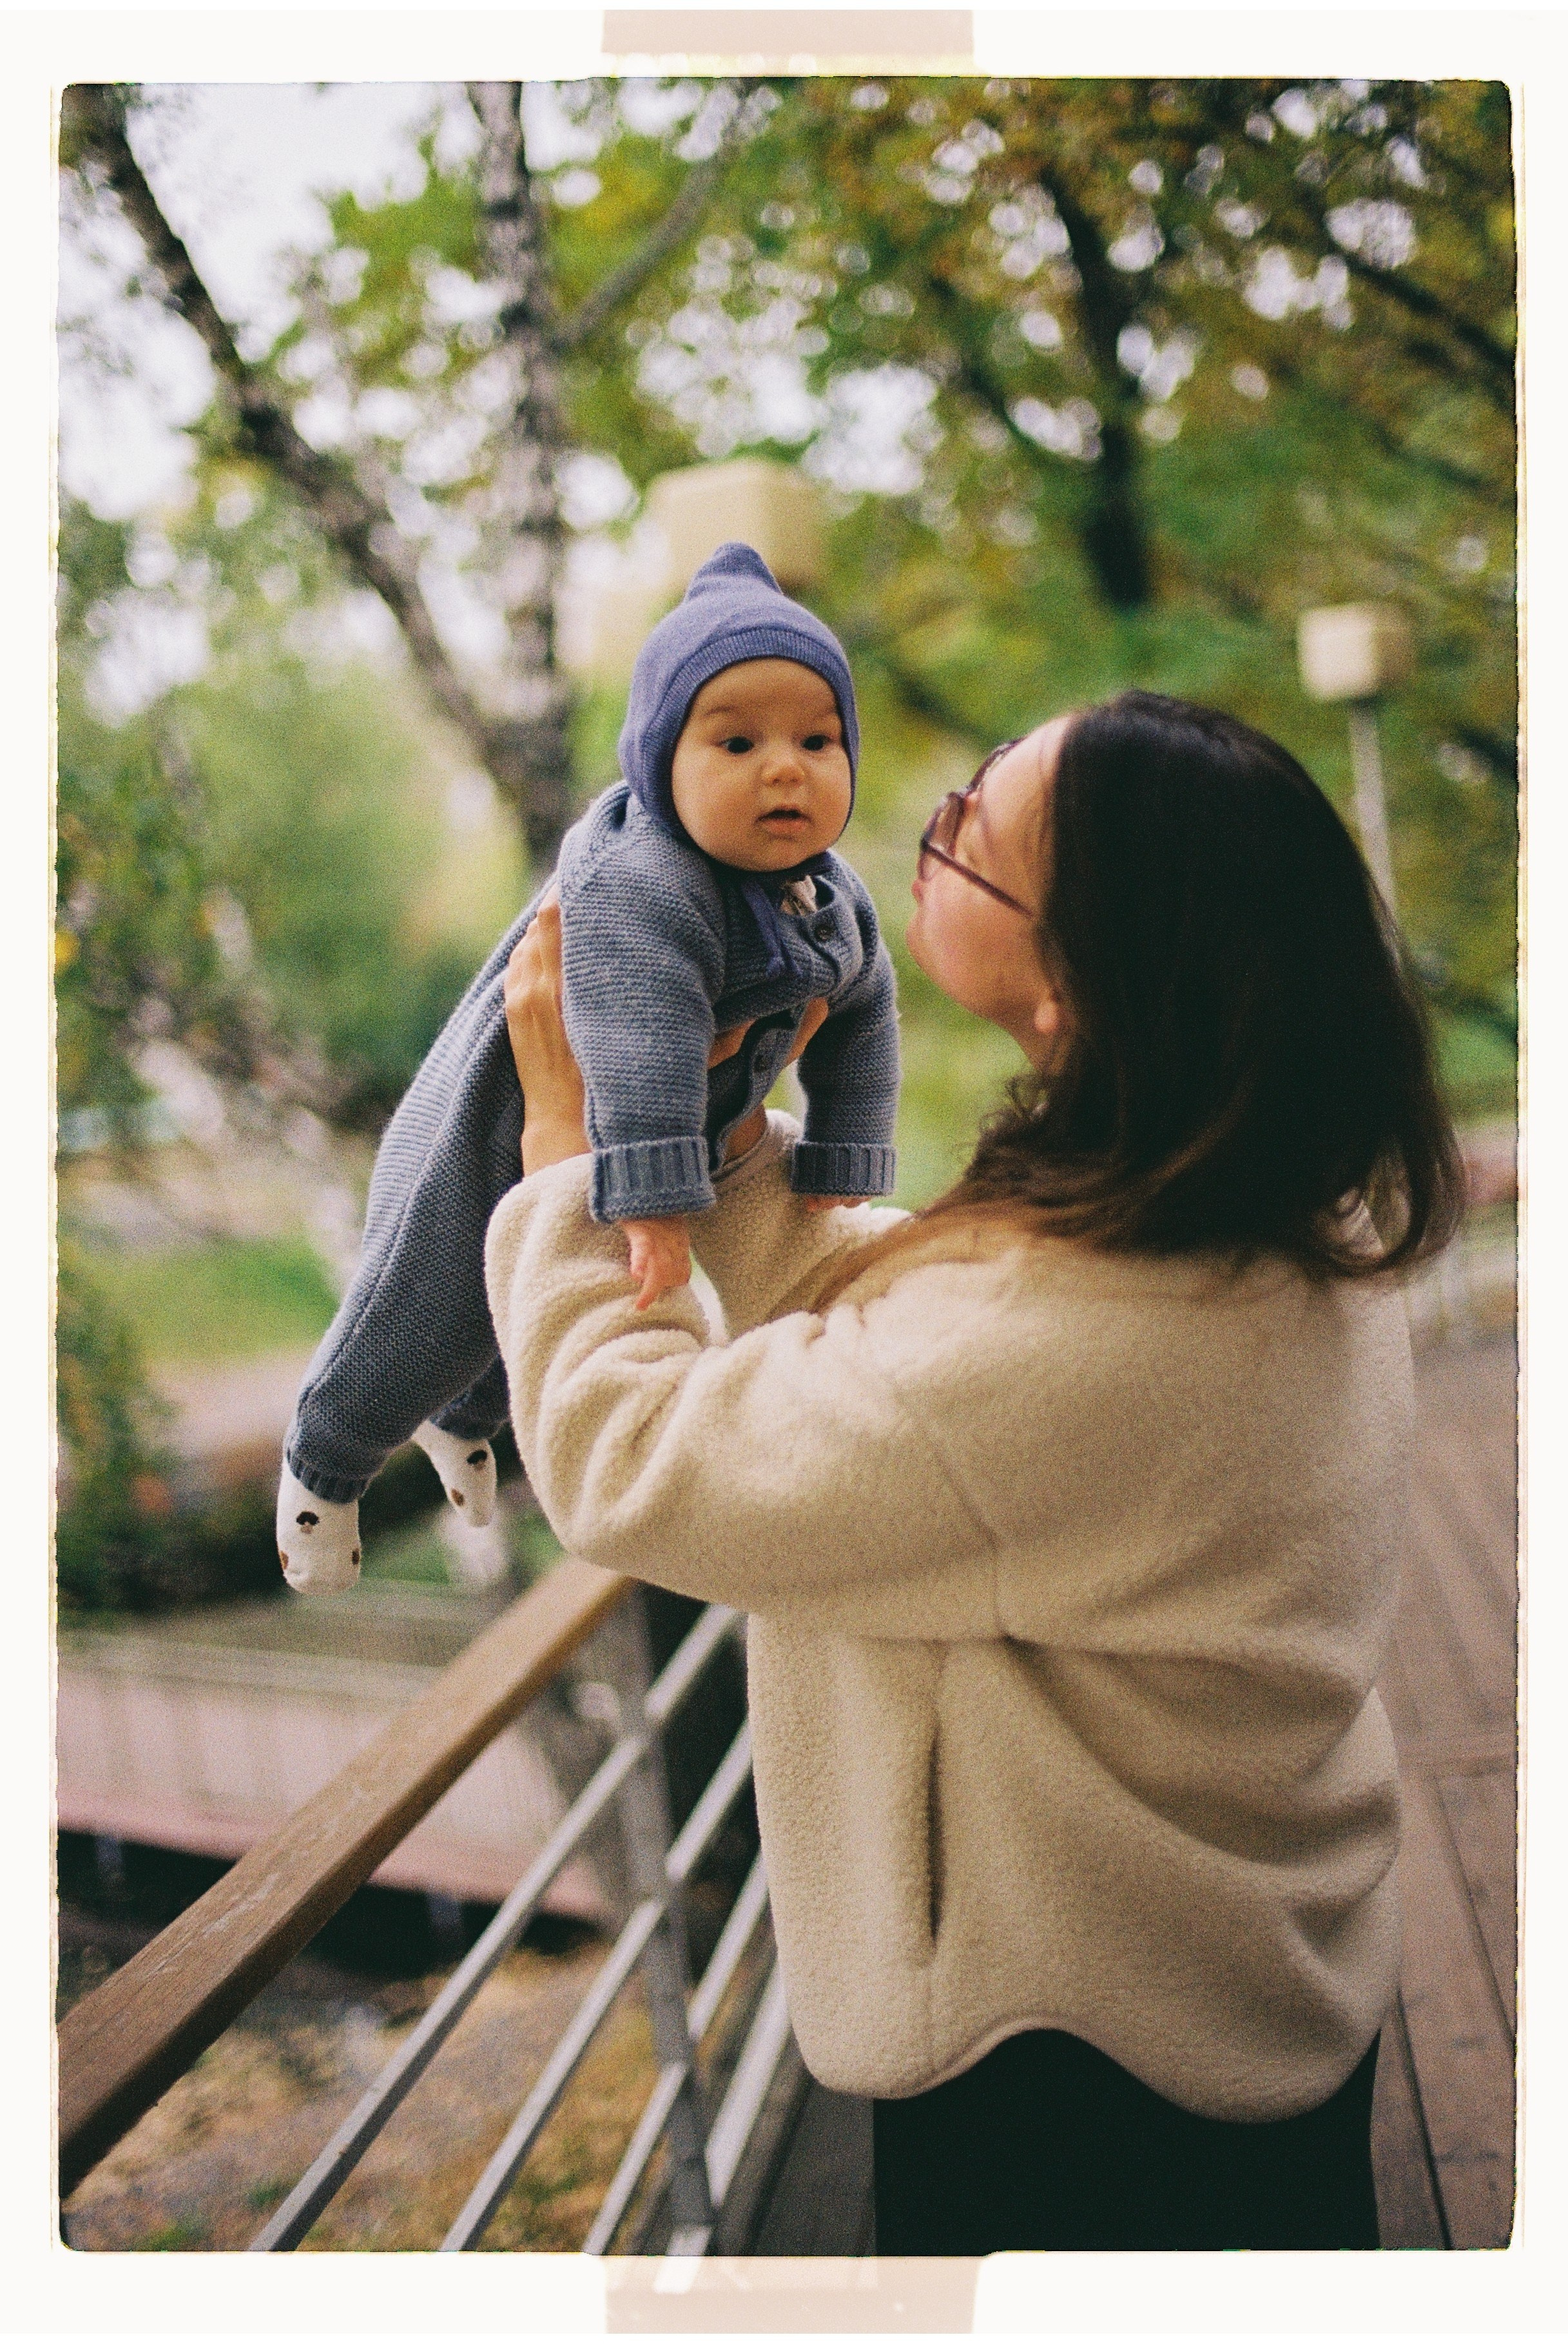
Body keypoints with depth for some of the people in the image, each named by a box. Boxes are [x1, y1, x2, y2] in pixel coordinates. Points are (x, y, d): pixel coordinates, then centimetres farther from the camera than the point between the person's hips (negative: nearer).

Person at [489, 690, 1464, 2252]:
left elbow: (627, 1462, -26)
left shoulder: (1053, 1348, -39)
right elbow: (859, 1324, 1)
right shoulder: (1280, 1215, -9)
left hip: (1074, 2055, -8)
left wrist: (565, 1110, -16)